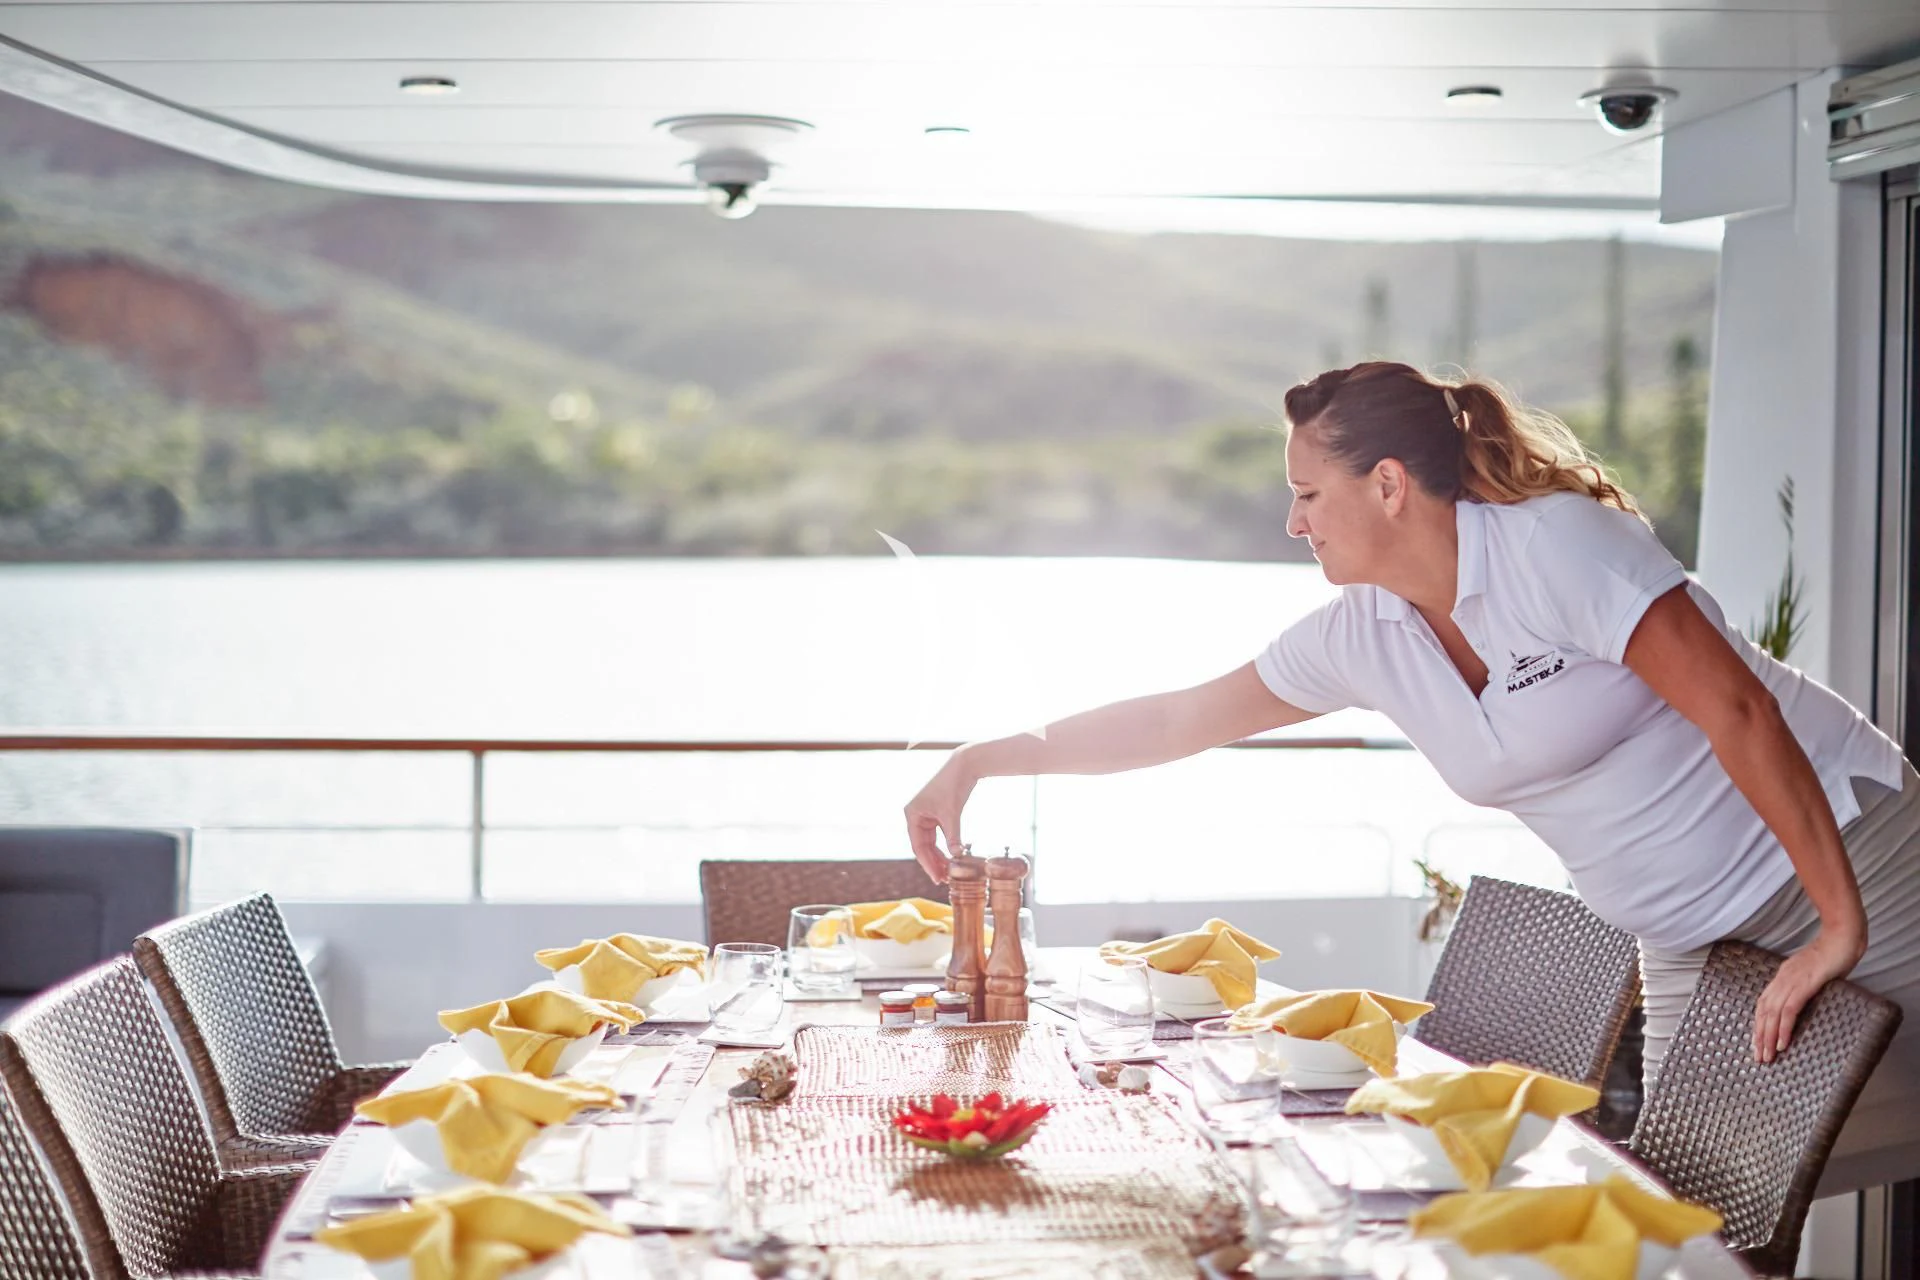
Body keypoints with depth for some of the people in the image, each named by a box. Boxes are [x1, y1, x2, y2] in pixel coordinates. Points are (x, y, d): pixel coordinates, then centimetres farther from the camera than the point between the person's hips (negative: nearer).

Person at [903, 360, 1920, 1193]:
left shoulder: (1555, 543, -22)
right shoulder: (1361, 636, 0)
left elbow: (1736, 710, -24)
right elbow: (1183, 718, 8)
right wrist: (984, 761, 7)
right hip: (1691, 941, 6)